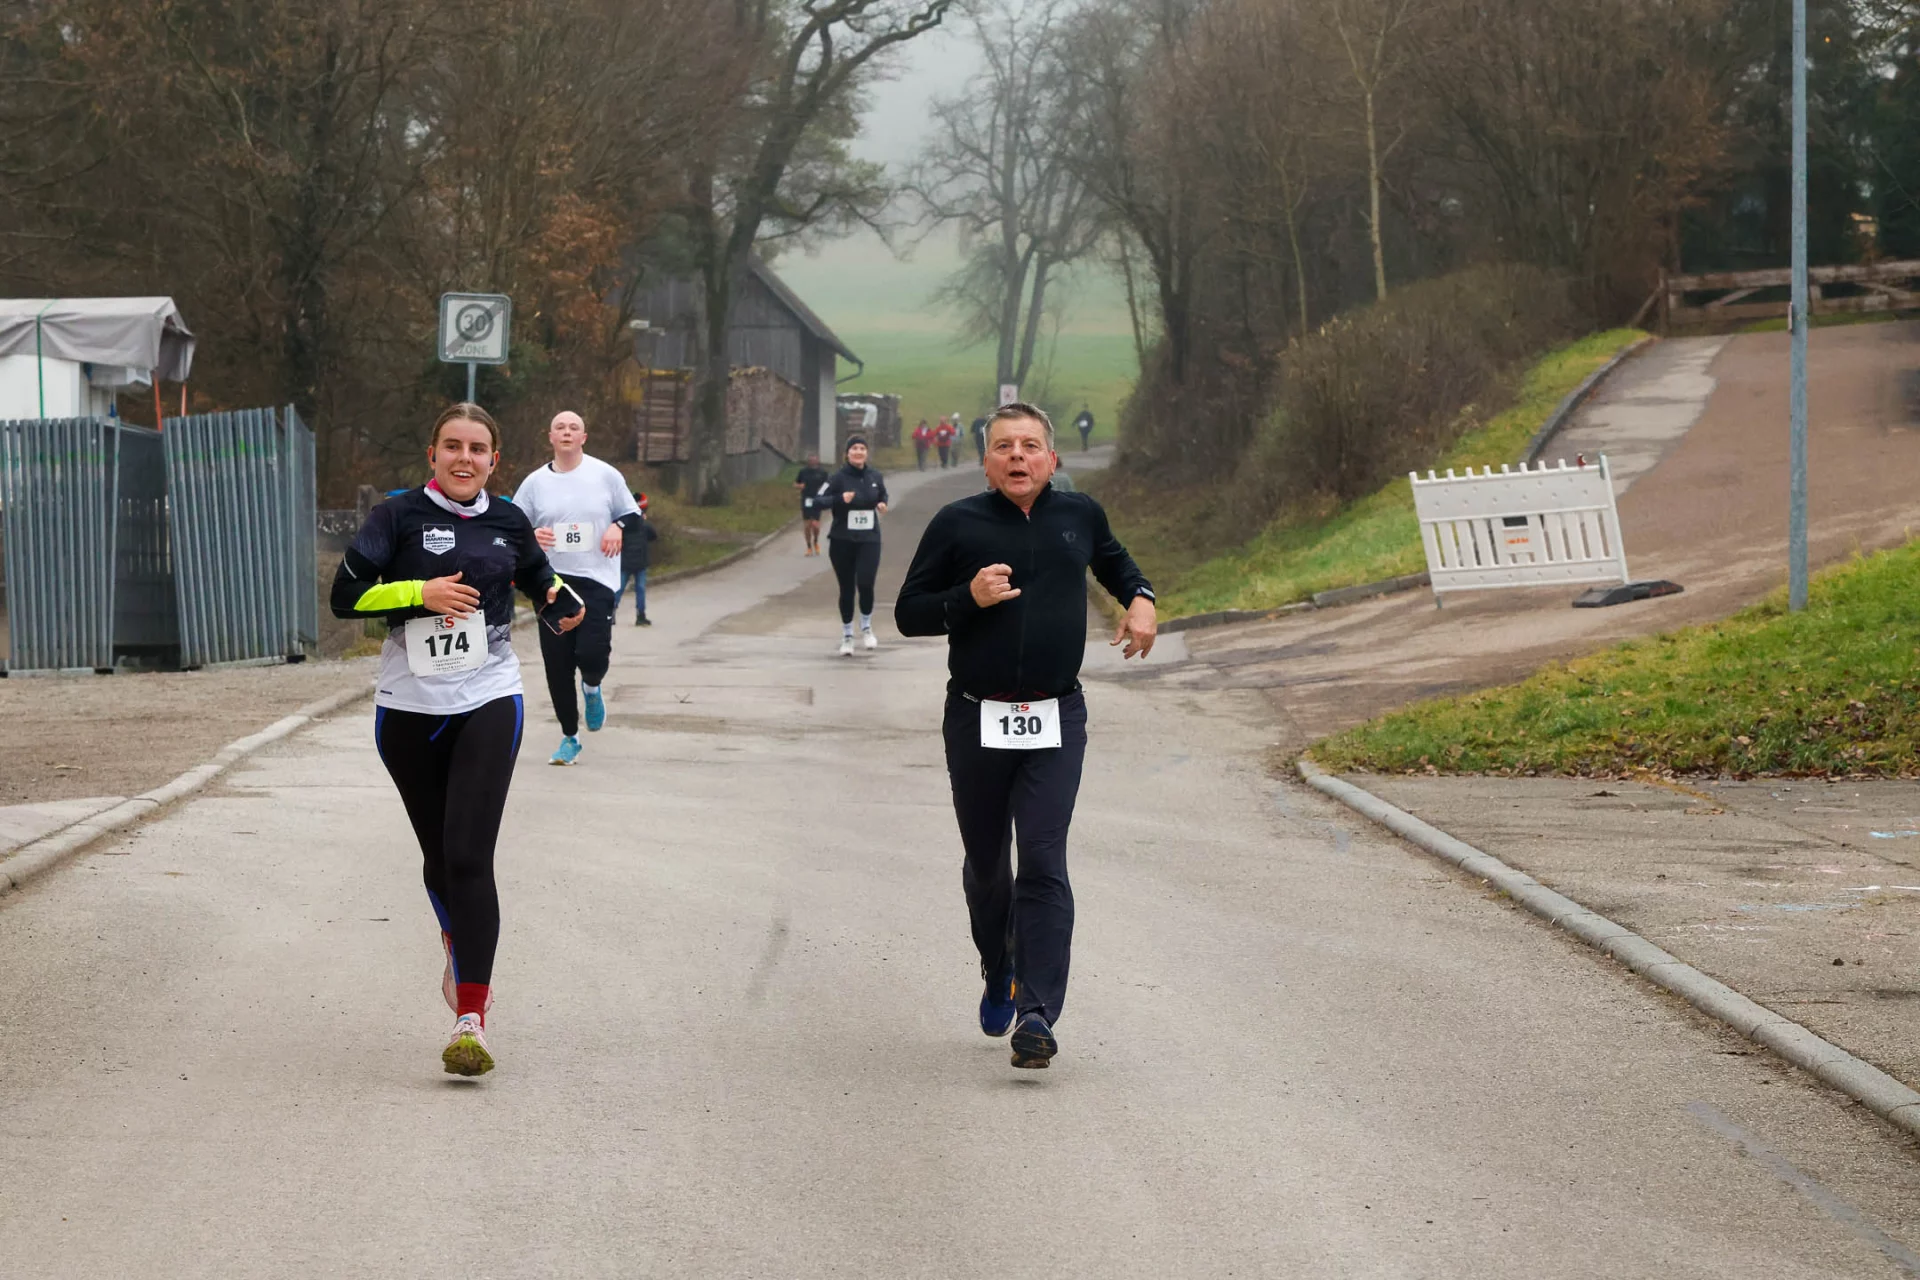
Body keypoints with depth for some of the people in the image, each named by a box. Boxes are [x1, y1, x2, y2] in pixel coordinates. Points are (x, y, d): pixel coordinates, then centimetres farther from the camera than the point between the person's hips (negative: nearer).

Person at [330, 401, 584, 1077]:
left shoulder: (508, 523, 7)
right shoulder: (400, 516, -3)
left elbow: (539, 578, 26)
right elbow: (345, 595, -10)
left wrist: (563, 604, 10)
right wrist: (420, 593, -18)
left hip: (489, 703, 0)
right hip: (409, 709, 0)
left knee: (469, 856, -14)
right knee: (438, 854, 14)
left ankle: (471, 1018, -16)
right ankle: (458, 945, 48)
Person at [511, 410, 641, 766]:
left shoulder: (605, 475, 2)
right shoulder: (535, 483, 6)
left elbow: (633, 513, 11)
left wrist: (618, 526, -11)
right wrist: (531, 535, -12)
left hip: (596, 579, -2)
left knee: (592, 653, -17)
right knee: (557, 664, 1)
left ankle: (591, 688, 21)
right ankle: (569, 738, 14)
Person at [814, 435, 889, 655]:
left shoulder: (875, 477, 5)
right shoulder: (839, 478, -6)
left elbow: (882, 495, 24)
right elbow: (819, 500, -12)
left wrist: (882, 504, 2)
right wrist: (840, 499, -28)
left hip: (869, 540, 1)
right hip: (842, 542, -1)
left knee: (865, 583, -15)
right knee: (846, 589, 6)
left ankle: (866, 627, 11)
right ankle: (847, 636, 22)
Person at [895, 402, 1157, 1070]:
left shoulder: (1078, 515, 7)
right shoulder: (957, 525, -2)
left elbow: (1112, 559, 30)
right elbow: (909, 613, 2)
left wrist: (1139, 597, 11)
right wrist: (968, 598, -15)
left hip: (1056, 720, 0)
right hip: (977, 720, 0)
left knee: (1044, 863, -12)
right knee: (986, 864, 13)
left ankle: (1036, 1013, -17)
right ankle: (999, 971, 41)